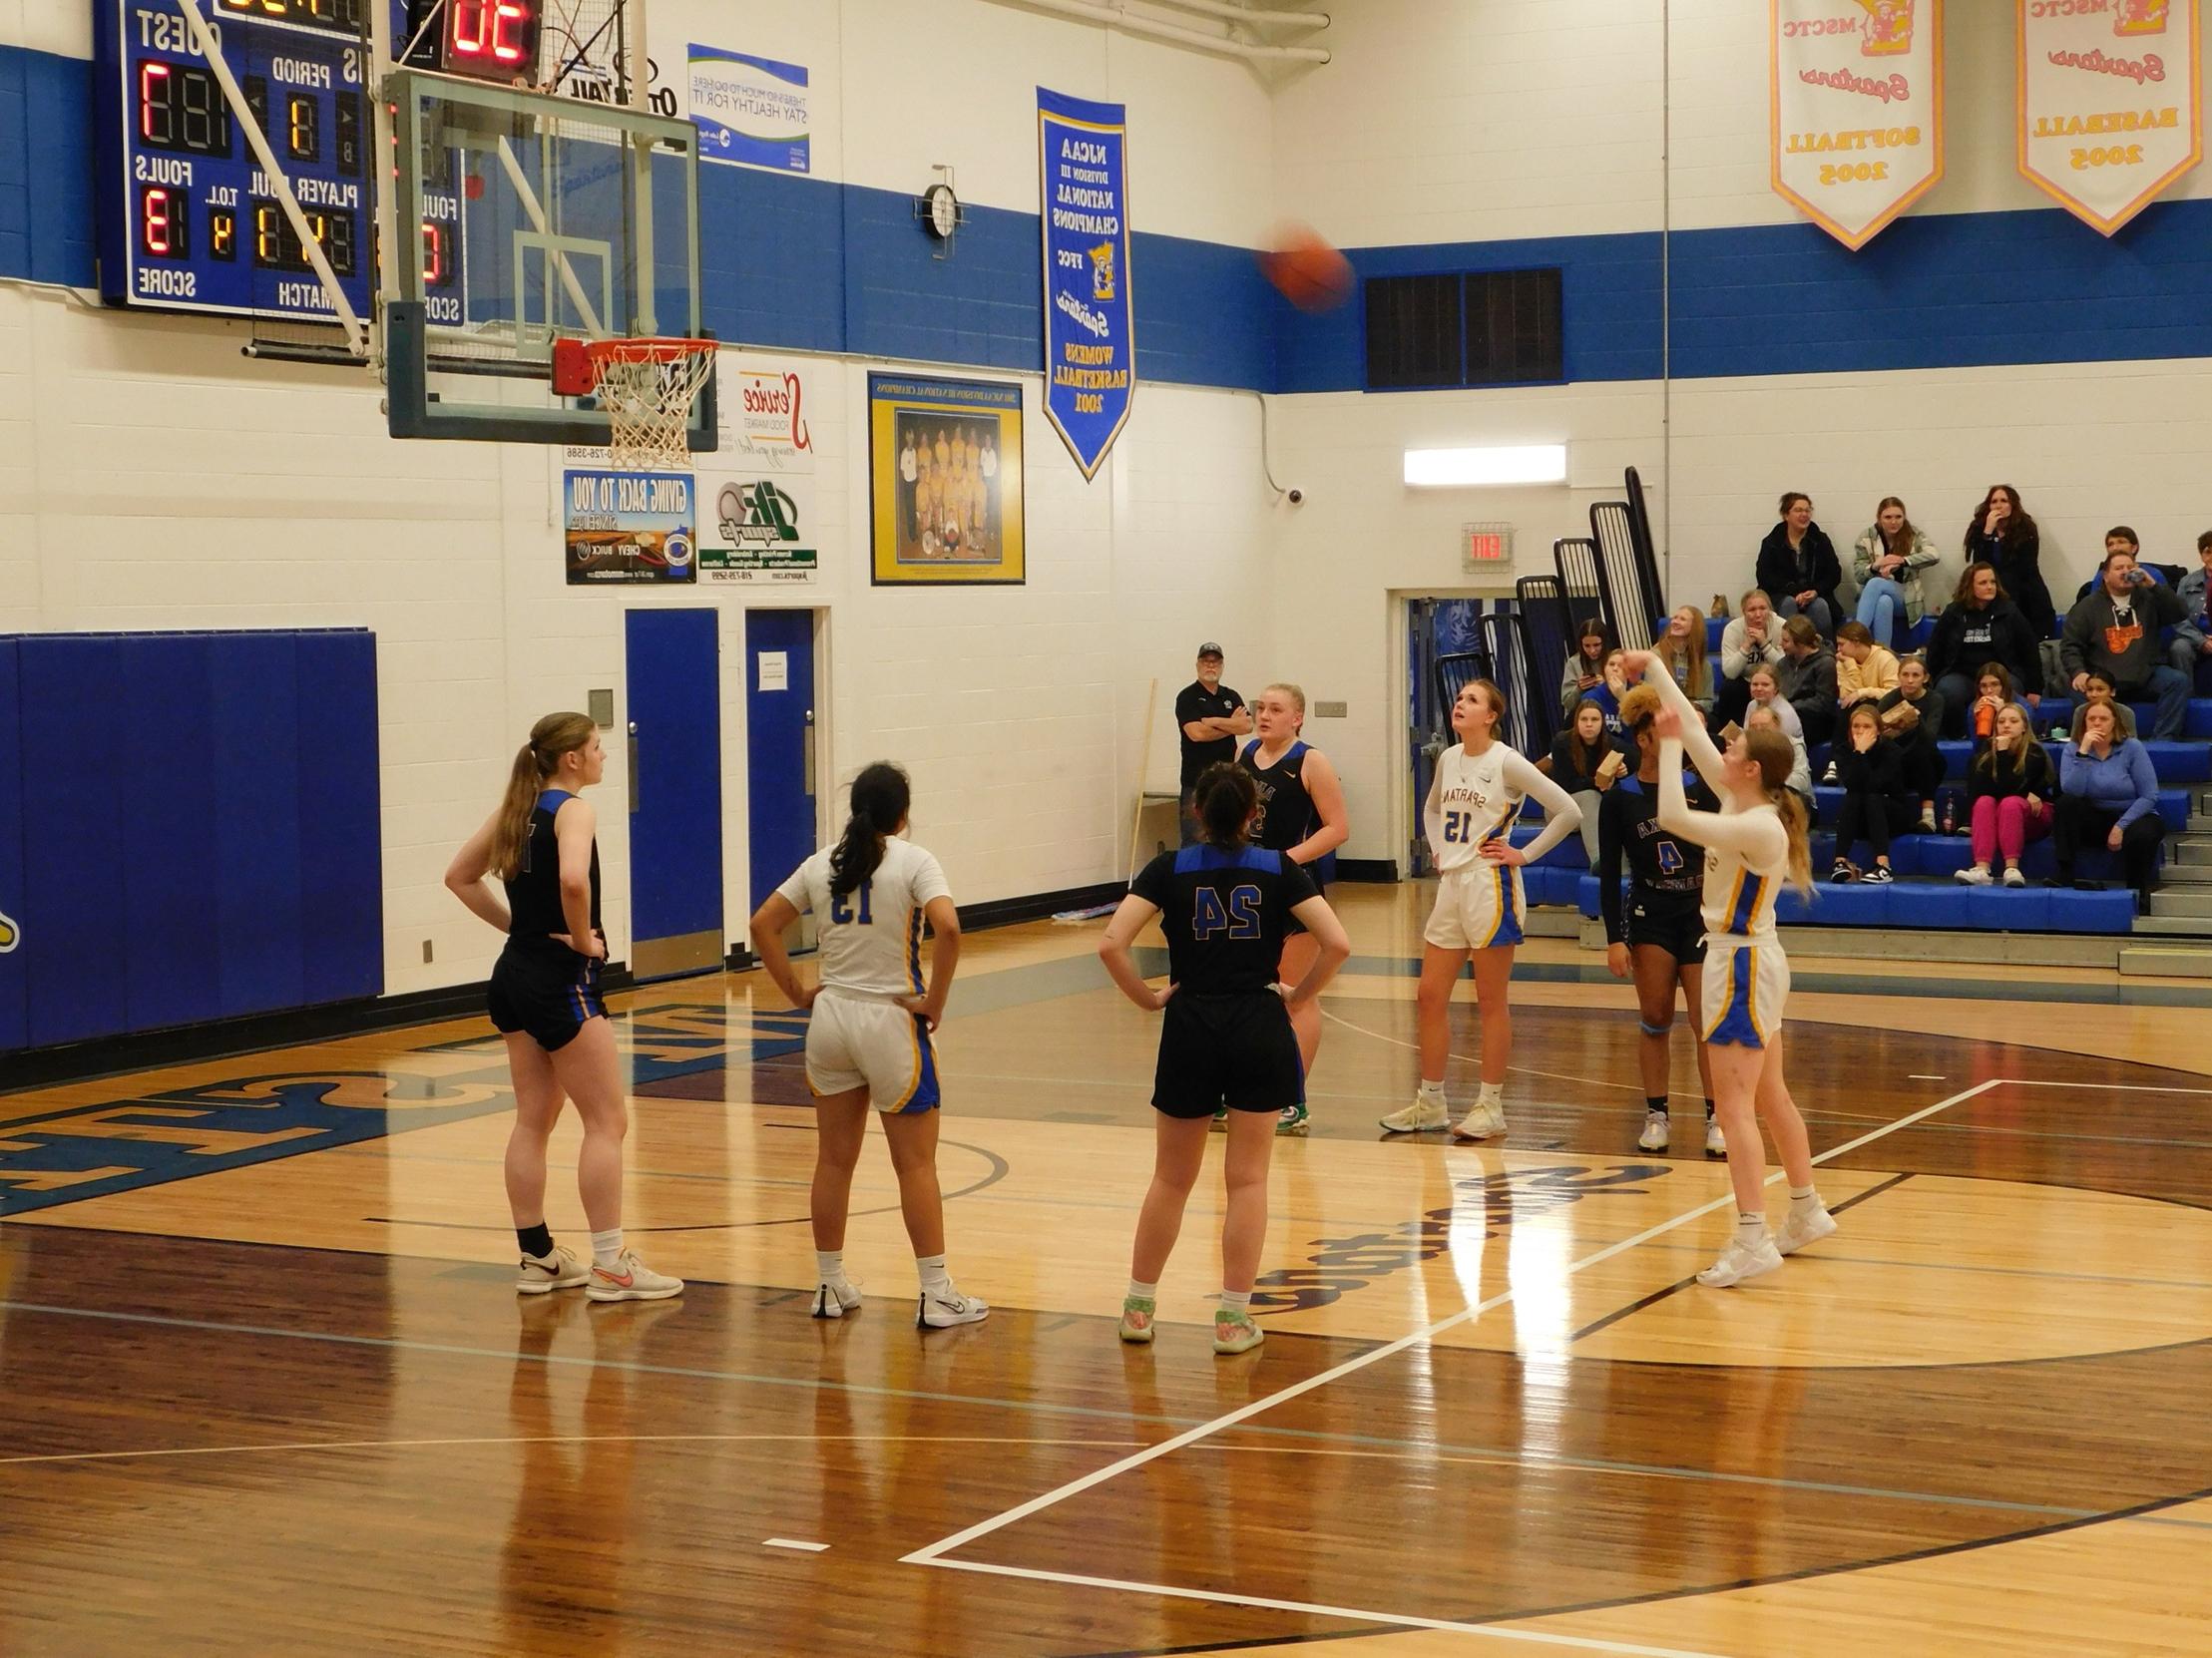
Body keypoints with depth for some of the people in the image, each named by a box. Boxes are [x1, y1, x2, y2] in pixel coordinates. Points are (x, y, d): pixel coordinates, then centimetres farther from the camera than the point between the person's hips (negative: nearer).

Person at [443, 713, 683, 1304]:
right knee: (607, 1121, -2)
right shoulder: (572, 809, -14)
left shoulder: (518, 807, 11)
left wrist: (515, 923, 13)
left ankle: (537, 1257, 19)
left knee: (533, 1120, 14)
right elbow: (573, 879, -33)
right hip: (561, 981, -9)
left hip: (515, 975, 9)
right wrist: (582, 938, -17)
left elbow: (459, 876, 18)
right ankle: (609, 1264, -1)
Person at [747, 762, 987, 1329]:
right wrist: (934, 1003, -13)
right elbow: (948, 927, -23)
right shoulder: (912, 861, -9)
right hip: (891, 1021, -5)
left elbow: (763, 925, 7)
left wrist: (797, 991, 9)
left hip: (831, 1018, 5)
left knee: (834, 1160, 13)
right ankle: (936, 1296, 3)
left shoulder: (822, 864, 6)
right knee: (916, 1164, 1)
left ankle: (829, 1286, 20)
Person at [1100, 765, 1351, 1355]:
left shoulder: (1169, 869, 1)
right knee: (1247, 1179, 6)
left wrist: (1147, 998, 1)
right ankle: (1233, 1318, 6)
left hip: (1190, 1028, 1)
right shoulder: (1279, 870, 2)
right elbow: (1337, 943, -9)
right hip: (1259, 1029, -1)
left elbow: (1110, 944, -11)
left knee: (1171, 1179, 14)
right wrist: (1297, 996, 3)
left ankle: (1139, 1306, 21)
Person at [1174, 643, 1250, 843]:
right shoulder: (1187, 697, -1)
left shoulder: (1231, 697, 14)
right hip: (1197, 779, -5)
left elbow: (1247, 725, -3)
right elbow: (1196, 732, -16)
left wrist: (1214, 721, -12)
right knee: (1194, 839, -6)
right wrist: (1232, 725, -4)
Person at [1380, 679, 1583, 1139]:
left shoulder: (1506, 762, -11)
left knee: (1491, 1001, 0)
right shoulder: (1448, 758, 9)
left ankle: (1491, 1106, 8)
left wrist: (1525, 854, -10)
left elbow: (1568, 812, -13)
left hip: (1491, 887, -7)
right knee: (1429, 996, 7)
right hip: (1451, 885, 7)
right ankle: (1430, 1102, 17)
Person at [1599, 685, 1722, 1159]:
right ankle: (1656, 1115, 15)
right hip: (1649, 918, -1)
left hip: (1701, 914, 1)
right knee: (1654, 1018, 3)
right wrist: (1614, 939, -8)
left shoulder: (1697, 785, -1)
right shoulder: (1619, 798, -5)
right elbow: (1609, 874, -3)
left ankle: (1717, 1118, 4)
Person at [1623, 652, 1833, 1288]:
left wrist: (1667, 744, -18)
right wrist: (1653, 671, 8)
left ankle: (1752, 1240, -14)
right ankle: (1807, 1212, 30)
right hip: (1750, 960, 10)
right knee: (1770, 1096, 19)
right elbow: (1694, 733, 9)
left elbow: (1673, 817, -28)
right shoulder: (1745, 805, 4)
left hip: (1742, 965, -10)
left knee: (1735, 1104, -11)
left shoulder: (1759, 828, -21)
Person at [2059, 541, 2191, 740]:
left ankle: (2163, 739, -24)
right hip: (2107, 678, -2)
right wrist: (2078, 672, -15)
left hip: (2148, 675, 2)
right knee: (2082, 690, -33)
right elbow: (2069, 645, 5)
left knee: (2180, 681, -25)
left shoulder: (2148, 599, 14)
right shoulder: (2088, 607, 10)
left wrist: (2153, 586, -8)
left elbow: (2181, 614, 1)